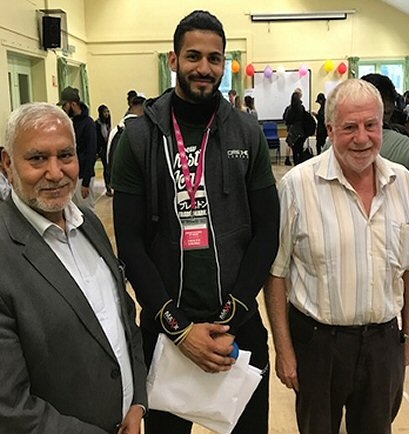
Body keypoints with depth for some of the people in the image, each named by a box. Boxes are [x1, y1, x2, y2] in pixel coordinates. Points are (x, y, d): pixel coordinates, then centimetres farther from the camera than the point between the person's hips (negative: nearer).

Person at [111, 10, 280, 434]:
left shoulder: (248, 133, 0)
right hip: (164, 325, -1)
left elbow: (266, 231, -2)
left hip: (240, 323, 1)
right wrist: (178, 326, -12)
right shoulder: (138, 137, -5)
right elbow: (130, 241, -7)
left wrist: (230, 318, -10)